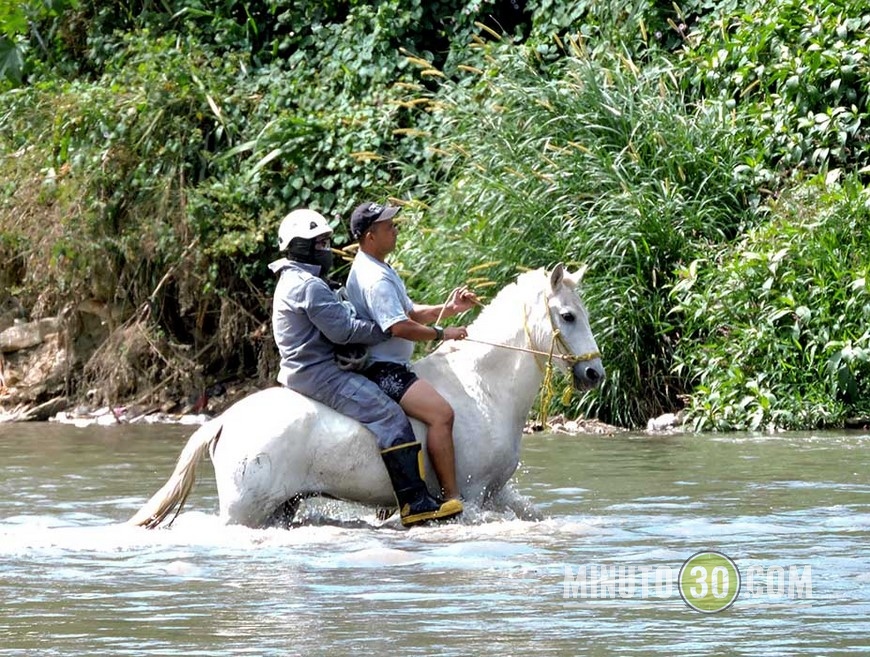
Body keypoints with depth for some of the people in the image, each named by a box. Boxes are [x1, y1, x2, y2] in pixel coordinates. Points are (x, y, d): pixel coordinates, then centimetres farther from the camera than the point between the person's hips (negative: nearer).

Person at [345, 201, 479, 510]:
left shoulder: (379, 270, 18)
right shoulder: (375, 278, -18)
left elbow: (409, 311, 23)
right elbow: (399, 327, -25)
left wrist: (448, 309, 8)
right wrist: (442, 333, -15)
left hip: (391, 366, 12)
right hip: (383, 369, -12)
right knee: (441, 413, -25)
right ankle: (452, 497, -30)